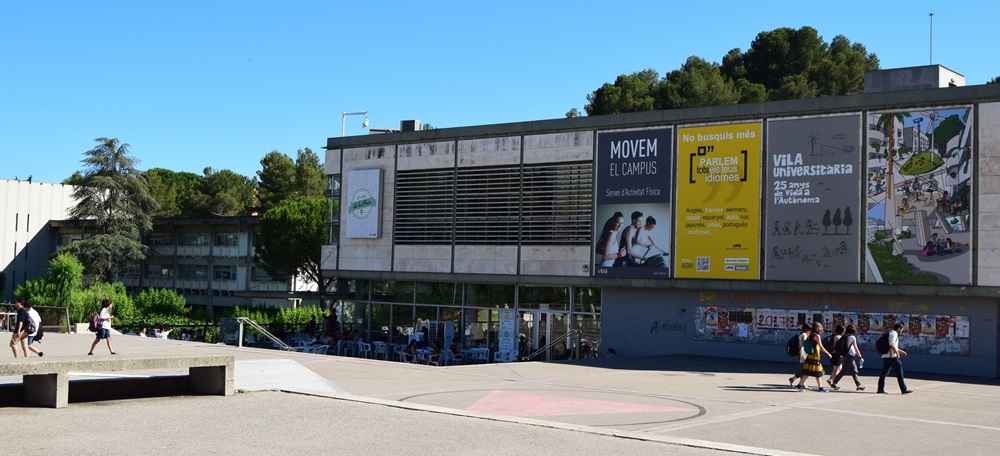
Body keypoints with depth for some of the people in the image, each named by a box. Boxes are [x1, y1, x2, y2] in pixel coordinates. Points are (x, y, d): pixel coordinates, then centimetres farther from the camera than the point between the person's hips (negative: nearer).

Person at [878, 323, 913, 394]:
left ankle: (880, 389, 9)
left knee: (884, 373, 9)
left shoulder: (892, 334, 22)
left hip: (885, 357, 10)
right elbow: (892, 345, -23)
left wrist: (900, 351, 31)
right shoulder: (893, 334, -9)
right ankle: (904, 390, -5)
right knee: (899, 372, -6)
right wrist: (897, 353, -20)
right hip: (891, 357, -10)